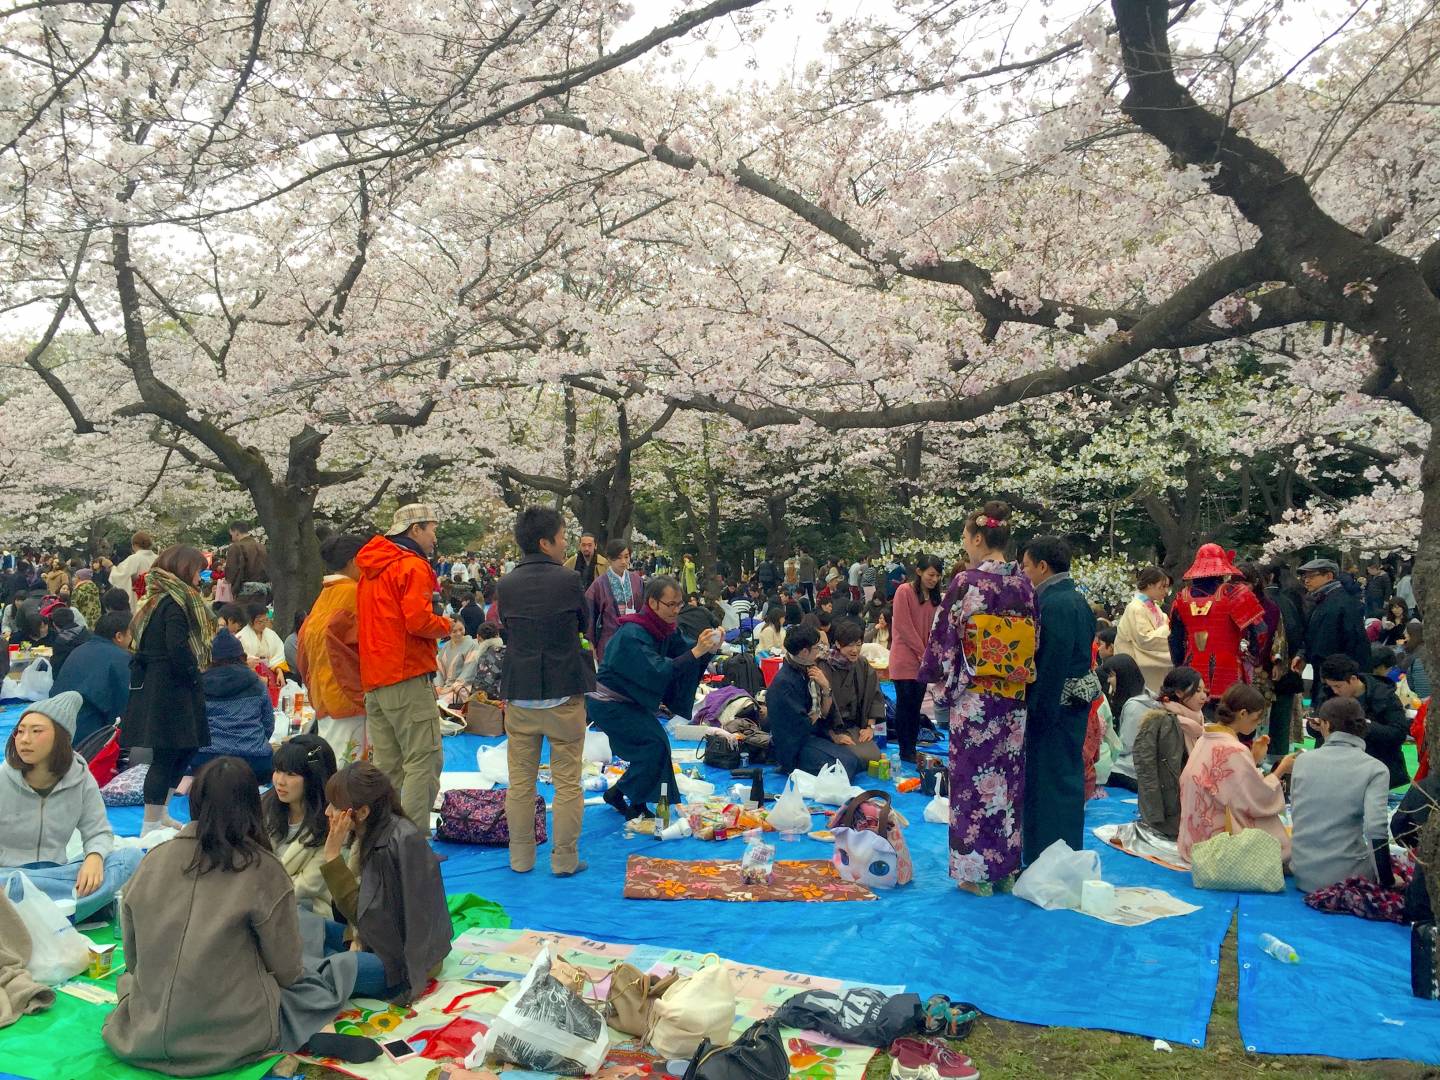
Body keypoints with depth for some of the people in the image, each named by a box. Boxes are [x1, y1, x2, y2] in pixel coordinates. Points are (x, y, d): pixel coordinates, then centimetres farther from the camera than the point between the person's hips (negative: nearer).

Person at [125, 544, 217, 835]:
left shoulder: (160, 601, 16)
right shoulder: (175, 603, -14)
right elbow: (177, 648, -24)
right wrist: (195, 676, -10)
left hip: (155, 687, 10)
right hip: (171, 690, -10)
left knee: (185, 751, 17)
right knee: (166, 757, -4)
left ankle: (160, 813, 27)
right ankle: (152, 825, 3)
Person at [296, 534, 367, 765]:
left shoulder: (324, 595, 12)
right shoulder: (353, 593, -12)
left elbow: (303, 642, 15)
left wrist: (313, 684, 19)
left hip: (322, 692, 9)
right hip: (346, 694, -9)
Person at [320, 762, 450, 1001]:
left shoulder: (403, 840, -24)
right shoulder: (368, 834, 1)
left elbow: (359, 910, -19)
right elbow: (356, 906, 6)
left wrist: (332, 855, -21)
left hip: (409, 958, -9)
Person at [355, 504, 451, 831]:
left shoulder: (371, 567, 18)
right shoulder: (412, 565, -9)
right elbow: (418, 620, -19)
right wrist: (446, 625, -2)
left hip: (373, 680, 9)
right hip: (407, 676, -9)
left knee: (387, 767, 13)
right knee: (424, 760, -7)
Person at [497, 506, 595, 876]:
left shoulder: (506, 585, 0)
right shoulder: (568, 580, -11)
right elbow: (586, 624, 5)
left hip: (519, 693, 3)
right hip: (564, 693, -3)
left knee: (520, 782, 12)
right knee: (567, 782, 7)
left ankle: (521, 858, 20)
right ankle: (565, 859, 12)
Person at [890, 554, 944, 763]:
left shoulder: (934, 596, 11)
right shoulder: (904, 591, -10)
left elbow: (934, 628, 13)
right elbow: (903, 626, -14)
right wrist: (923, 652, -10)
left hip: (923, 660, 6)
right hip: (905, 660, -6)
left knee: (916, 706, 9)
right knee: (905, 705, -3)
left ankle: (912, 749, 15)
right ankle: (905, 751, 5)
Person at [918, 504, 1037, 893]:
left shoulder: (965, 582, -13)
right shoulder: (1024, 584, 2)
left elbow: (944, 640, -8)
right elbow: (1035, 643, 8)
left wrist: (941, 681, 6)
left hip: (973, 698, -5)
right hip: (1015, 699, 5)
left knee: (973, 778, 4)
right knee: (1009, 778, 13)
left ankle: (975, 871, 11)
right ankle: (1006, 866, 23)